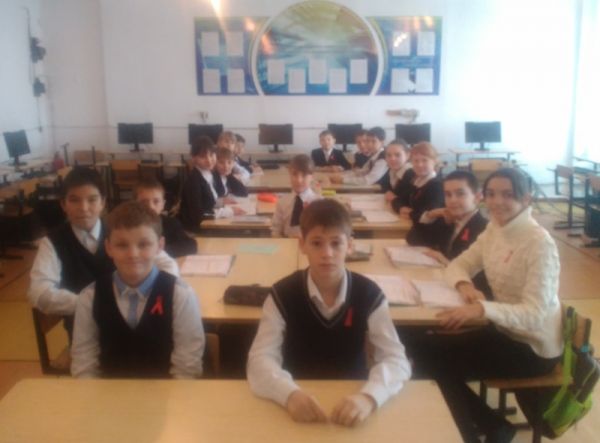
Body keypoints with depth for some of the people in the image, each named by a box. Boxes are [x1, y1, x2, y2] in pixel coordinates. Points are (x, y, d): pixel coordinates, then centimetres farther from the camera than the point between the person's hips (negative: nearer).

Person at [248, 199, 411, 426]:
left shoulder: (369, 295, -8)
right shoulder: (282, 294, -10)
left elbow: (397, 360, -12)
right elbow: (260, 358, -15)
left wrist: (369, 396, -31)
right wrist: (290, 394, -33)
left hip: (352, 399, 1)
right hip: (300, 401, 0)